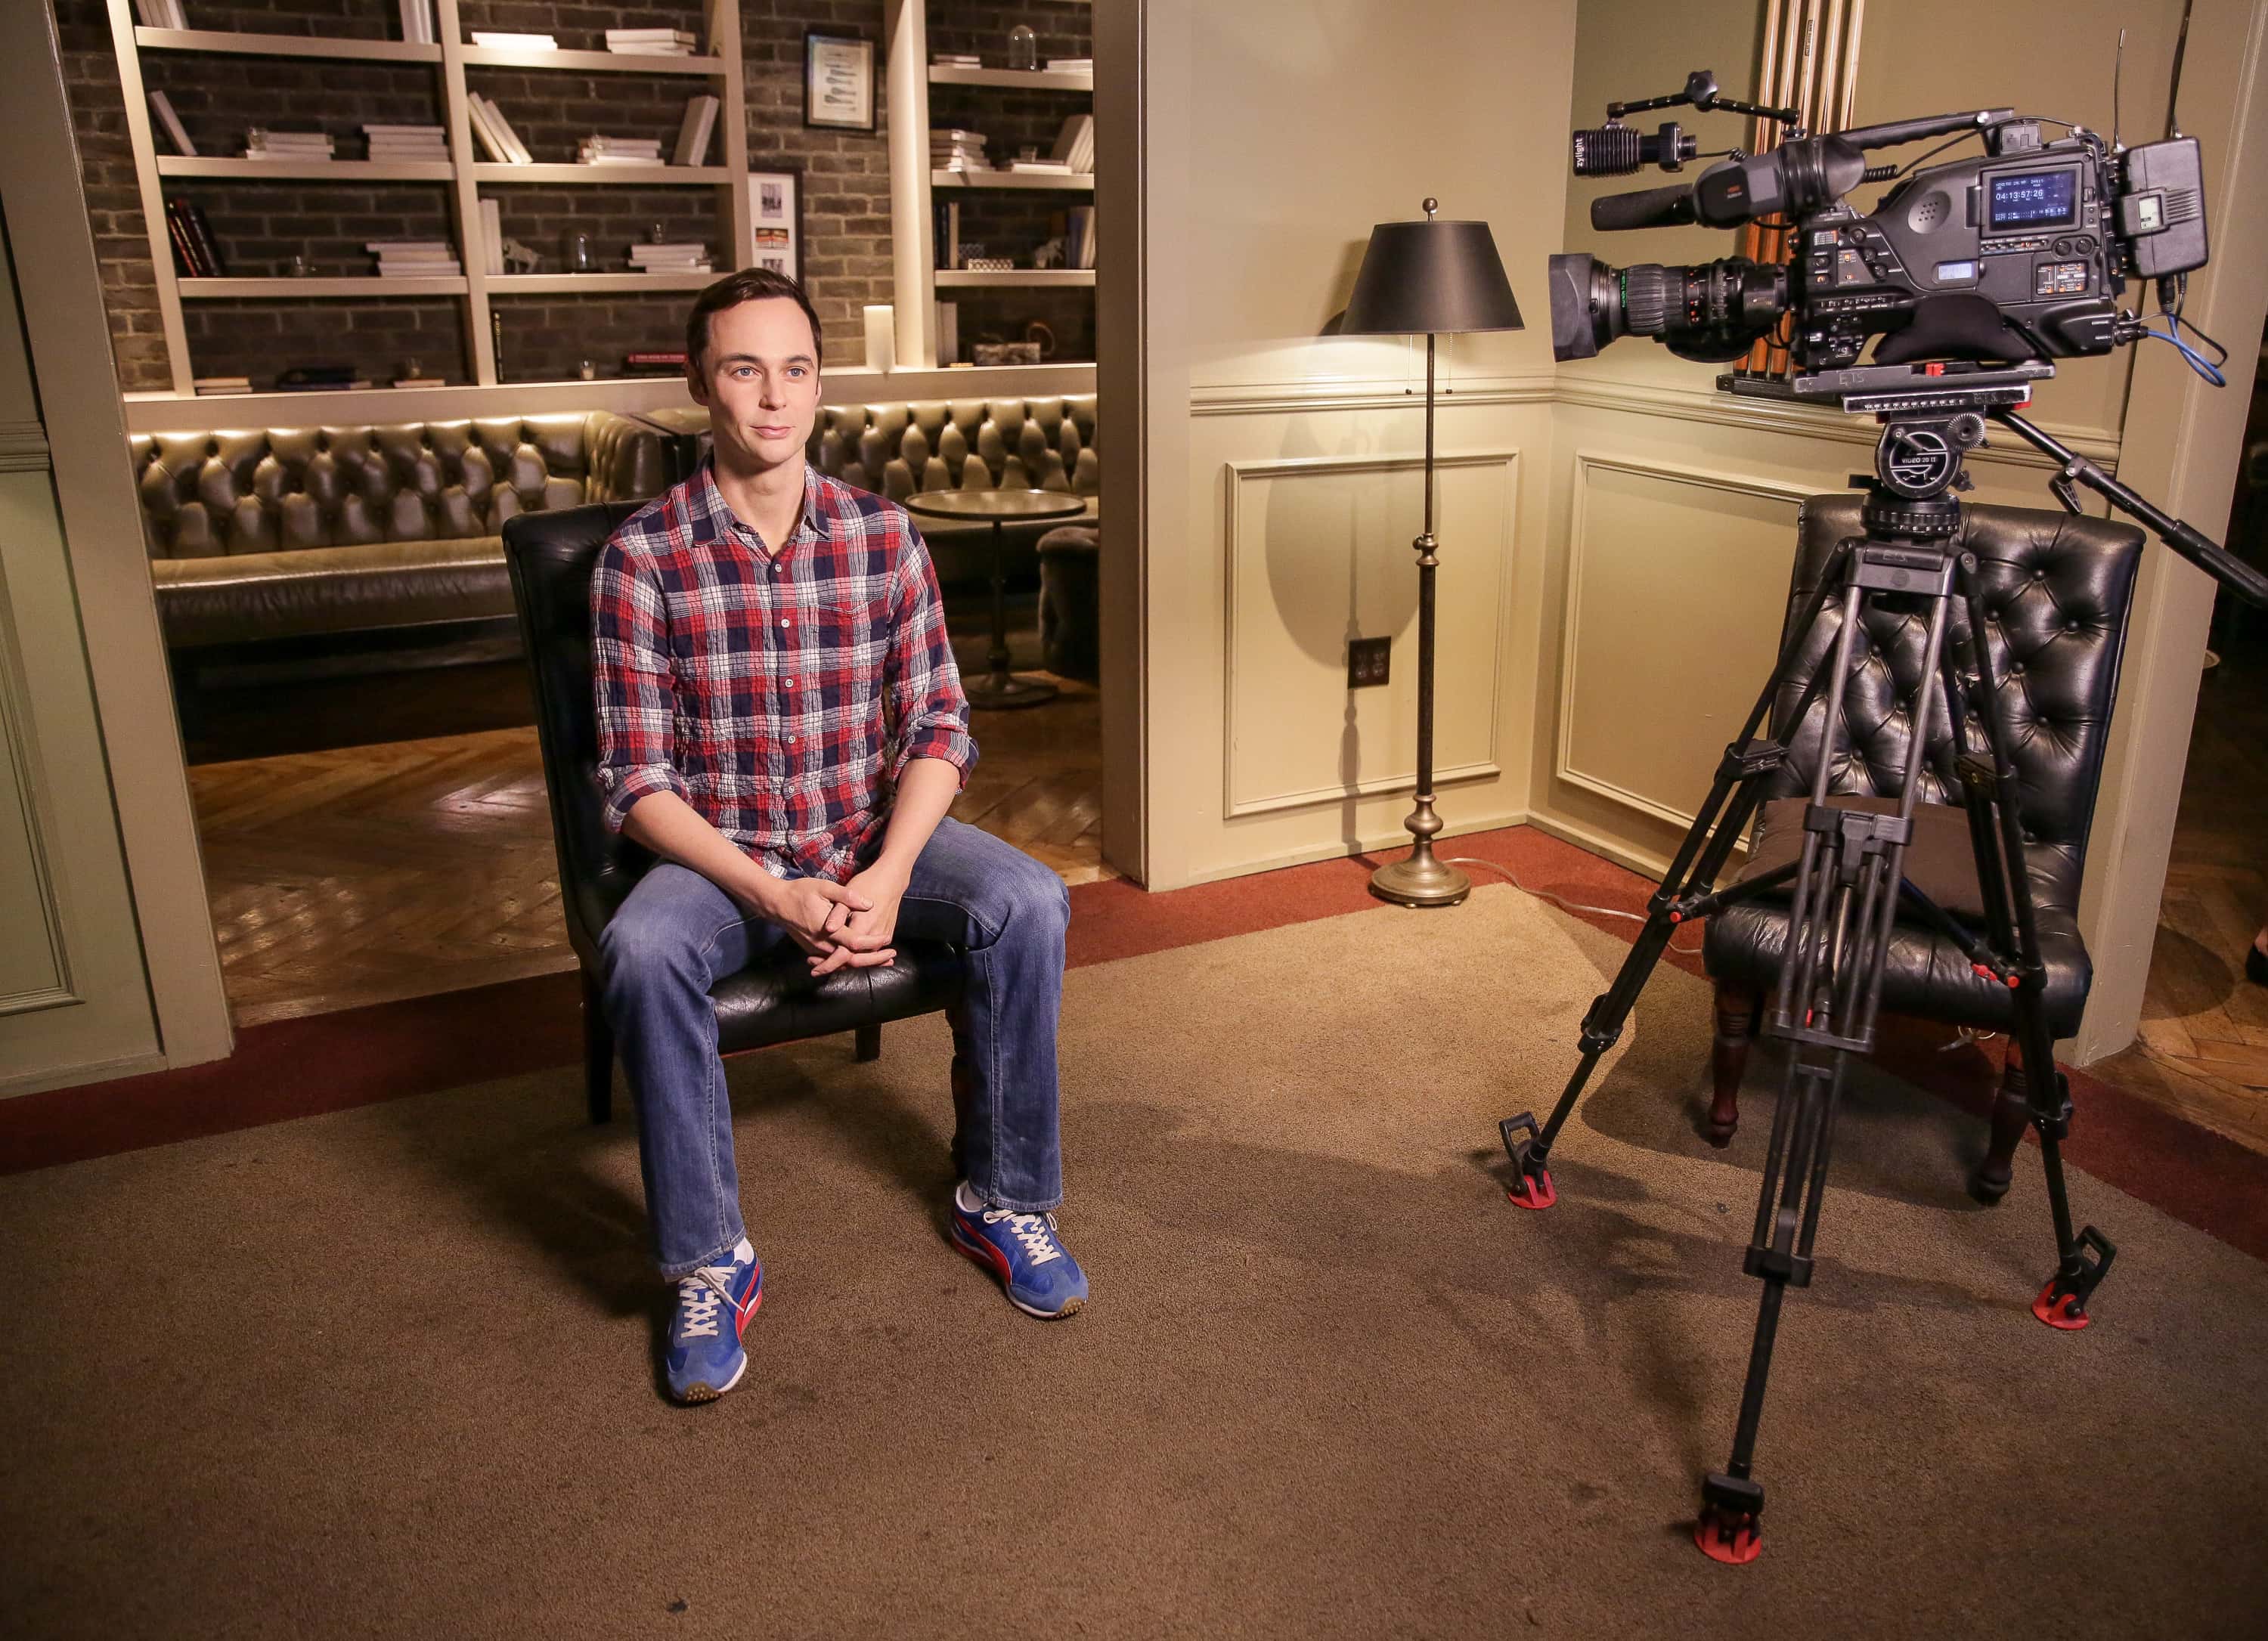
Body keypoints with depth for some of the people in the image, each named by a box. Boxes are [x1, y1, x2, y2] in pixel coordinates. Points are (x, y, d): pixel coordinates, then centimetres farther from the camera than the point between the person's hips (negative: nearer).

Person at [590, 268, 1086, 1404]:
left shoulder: (884, 535, -2)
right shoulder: (642, 556, -9)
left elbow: (938, 731, -3)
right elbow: (638, 782, -11)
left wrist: (887, 874, -21)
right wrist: (775, 895, -25)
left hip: (876, 837, 2)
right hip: (717, 853, -2)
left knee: (1028, 903, -24)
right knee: (641, 952, -33)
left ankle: (1001, 1200, -5)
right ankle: (710, 1266, -14)